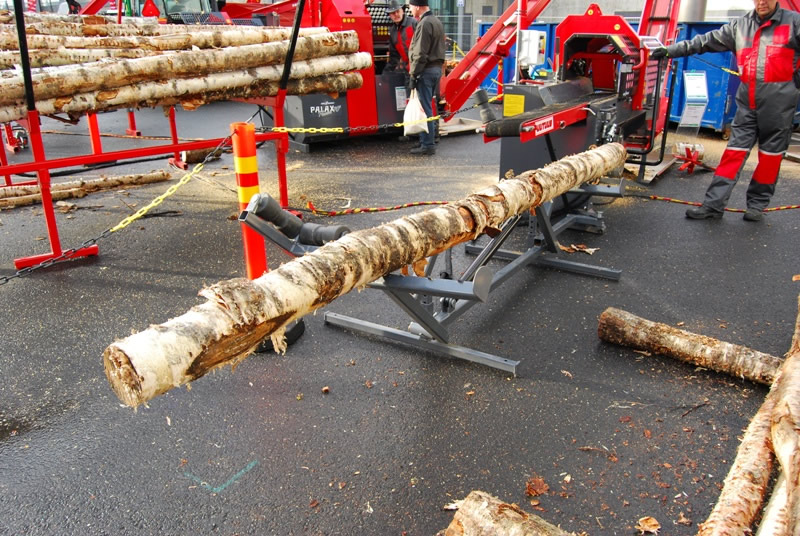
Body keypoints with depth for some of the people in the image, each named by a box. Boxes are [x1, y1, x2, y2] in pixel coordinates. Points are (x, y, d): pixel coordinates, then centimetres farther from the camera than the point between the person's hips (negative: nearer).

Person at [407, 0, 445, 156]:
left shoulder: (424, 24, -14)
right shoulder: (437, 21, 17)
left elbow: (420, 54, -19)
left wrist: (413, 74, -16)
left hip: (426, 70, -10)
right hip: (437, 68, 10)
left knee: (424, 108, -7)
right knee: (427, 106, 15)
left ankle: (428, 144, -5)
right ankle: (426, 140, 21)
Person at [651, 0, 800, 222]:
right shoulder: (740, 25, 12)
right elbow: (705, 41, 10)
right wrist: (669, 51, 5)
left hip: (779, 99, -2)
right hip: (747, 99, 3)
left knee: (770, 153, 6)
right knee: (735, 150, 0)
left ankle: (757, 204, 18)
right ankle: (713, 204, -2)